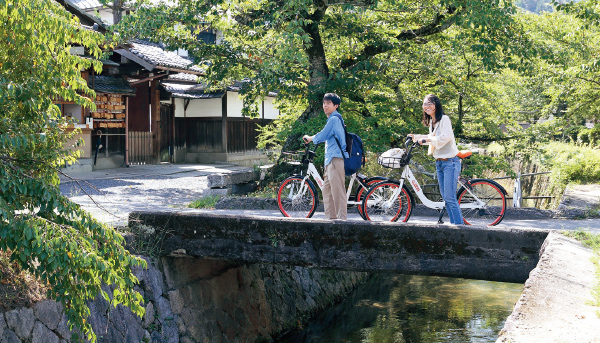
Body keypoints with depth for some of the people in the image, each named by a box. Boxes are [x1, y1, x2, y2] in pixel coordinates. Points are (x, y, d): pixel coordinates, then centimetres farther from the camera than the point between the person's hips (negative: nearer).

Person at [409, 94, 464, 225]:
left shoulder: (444, 119, -11)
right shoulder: (431, 122, 15)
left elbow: (445, 137, -23)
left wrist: (426, 139, -20)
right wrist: (416, 137, 27)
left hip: (450, 162, -9)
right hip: (439, 162, 9)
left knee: (450, 197, -12)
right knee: (445, 197, 9)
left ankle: (459, 224, -7)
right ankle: (453, 223, 15)